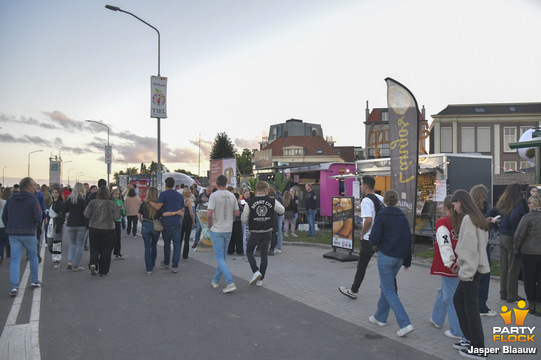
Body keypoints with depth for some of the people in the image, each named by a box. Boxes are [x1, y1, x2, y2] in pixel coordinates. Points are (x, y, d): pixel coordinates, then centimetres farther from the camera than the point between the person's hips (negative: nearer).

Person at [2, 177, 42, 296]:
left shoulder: (11, 199, 7)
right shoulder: (32, 199, -9)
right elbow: (38, 217, -16)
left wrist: (10, 228, 20)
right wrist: (38, 222, 6)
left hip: (13, 234, 4)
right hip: (28, 233, -3)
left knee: (15, 260, 3)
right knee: (33, 257, 15)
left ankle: (14, 287, -6)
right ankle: (34, 281, 26)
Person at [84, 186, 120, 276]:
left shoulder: (93, 202, -5)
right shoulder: (112, 204, -9)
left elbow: (86, 215, -1)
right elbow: (117, 216, -6)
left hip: (94, 228, 1)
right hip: (108, 229, -1)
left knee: (94, 248, 13)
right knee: (106, 250, 8)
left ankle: (93, 264, -11)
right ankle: (103, 271, 12)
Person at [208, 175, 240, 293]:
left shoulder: (214, 195, -13)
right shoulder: (232, 196, 1)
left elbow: (209, 215, -18)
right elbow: (237, 213, 7)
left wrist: (210, 225, -2)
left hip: (217, 230, -5)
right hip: (228, 230, 5)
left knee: (220, 257, -2)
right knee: (222, 256, 17)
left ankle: (230, 283, -12)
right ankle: (216, 281, 29)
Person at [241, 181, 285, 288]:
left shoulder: (249, 202, -10)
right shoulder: (272, 201, -7)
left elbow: (244, 219, -6)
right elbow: (282, 211, 11)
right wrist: (277, 202, 27)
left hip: (254, 232, -2)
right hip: (267, 232, 2)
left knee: (249, 252, 17)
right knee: (264, 255, 12)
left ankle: (256, 272, -1)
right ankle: (260, 280, 17)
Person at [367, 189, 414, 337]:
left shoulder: (381, 216, -11)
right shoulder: (403, 217, 7)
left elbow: (374, 239, -17)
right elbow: (408, 240, 10)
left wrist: (372, 241, 8)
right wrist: (407, 261, 16)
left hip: (385, 256, -6)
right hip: (399, 258, 7)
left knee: (389, 291, -1)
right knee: (386, 286, 21)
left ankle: (405, 323, -9)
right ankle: (380, 317, 32)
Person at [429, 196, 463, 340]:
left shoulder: (442, 222, -13)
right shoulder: (461, 222, 5)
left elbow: (445, 244, -20)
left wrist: (450, 264, -17)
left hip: (450, 267, -7)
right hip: (459, 265, 7)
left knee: (451, 297, 3)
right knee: (445, 291, 22)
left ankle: (458, 331, 9)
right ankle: (437, 319, 39)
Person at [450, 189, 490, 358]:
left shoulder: (468, 219, -17)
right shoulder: (478, 218, 12)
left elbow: (470, 247, -22)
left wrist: (466, 271, -17)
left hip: (470, 268, -10)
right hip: (476, 266, 10)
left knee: (470, 306, 0)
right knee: (458, 300, 18)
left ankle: (477, 348, 10)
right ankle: (470, 339, 28)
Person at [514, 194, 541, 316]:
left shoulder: (528, 217, -10)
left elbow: (518, 235, -10)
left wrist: (517, 249, 3)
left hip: (529, 252, -4)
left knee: (529, 280, 8)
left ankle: (531, 305, 16)